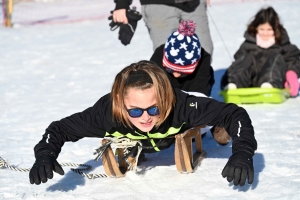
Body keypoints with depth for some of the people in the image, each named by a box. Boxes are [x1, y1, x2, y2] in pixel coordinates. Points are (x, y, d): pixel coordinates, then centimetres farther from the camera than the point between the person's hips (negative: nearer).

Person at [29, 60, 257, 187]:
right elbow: (60, 128, -32)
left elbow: (235, 114, -42)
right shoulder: (108, 112, -46)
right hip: (132, 148, 1)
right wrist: (45, 156, -54)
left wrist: (243, 154, -59)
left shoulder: (180, 106, -49)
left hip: (176, 141, 0)